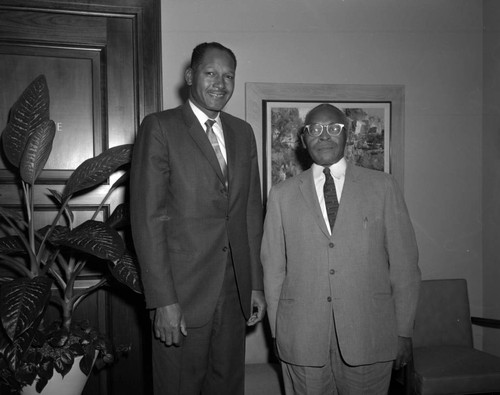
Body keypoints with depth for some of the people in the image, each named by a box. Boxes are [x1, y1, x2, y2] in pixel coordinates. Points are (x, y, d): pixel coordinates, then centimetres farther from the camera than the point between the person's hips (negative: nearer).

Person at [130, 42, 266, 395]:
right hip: (183, 290, -5)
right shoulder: (160, 127, -6)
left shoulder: (243, 133, 11)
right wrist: (163, 300, -15)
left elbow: (252, 211, 12)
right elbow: (147, 217, -11)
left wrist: (256, 284, 9)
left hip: (235, 290, 5)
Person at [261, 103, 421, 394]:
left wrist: (404, 332, 1)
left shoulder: (383, 187, 3)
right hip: (302, 338, 1)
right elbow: (274, 269, 4)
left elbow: (404, 264, 2)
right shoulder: (282, 195, 5)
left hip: (369, 335, 0)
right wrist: (278, 334, 4)